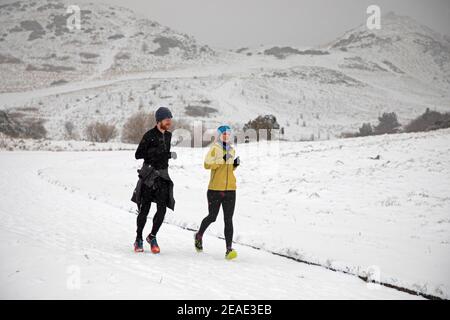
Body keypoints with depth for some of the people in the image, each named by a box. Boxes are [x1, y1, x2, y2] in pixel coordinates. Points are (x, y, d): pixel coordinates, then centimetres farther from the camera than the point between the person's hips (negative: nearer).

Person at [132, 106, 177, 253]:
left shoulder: (168, 135, 11)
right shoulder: (150, 135, -10)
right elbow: (138, 154, -15)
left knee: (162, 209, -5)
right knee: (144, 209, 0)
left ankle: (152, 236, 12)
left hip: (163, 175, 5)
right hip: (149, 174, -5)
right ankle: (139, 240, 12)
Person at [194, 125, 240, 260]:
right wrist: (223, 159, -21)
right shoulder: (214, 148, -4)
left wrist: (235, 165, 6)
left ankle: (229, 249, -7)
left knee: (228, 220, -4)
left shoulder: (232, 150, 15)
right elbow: (207, 164, -17)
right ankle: (199, 236, 35)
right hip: (215, 189, -4)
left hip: (230, 189, 4)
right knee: (212, 217, 6)